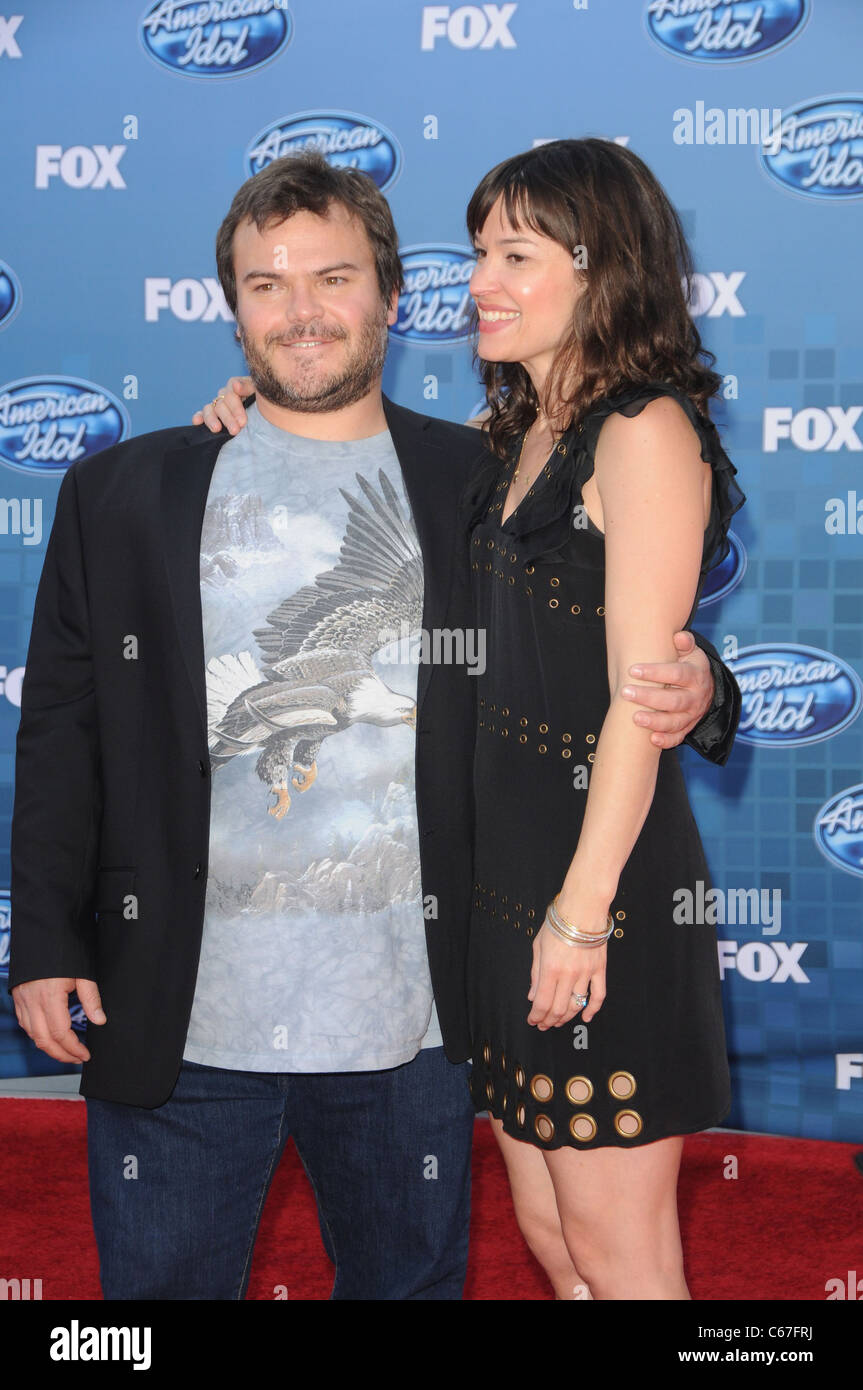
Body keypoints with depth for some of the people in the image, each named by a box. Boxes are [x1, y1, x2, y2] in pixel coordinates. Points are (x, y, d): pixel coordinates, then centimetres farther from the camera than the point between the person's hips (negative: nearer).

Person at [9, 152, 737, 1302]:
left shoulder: (483, 486, 5)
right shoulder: (121, 495, 5)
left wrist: (689, 693, -12)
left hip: (408, 1025, 1)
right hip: (179, 1022, 0)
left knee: (411, 1280, 16)